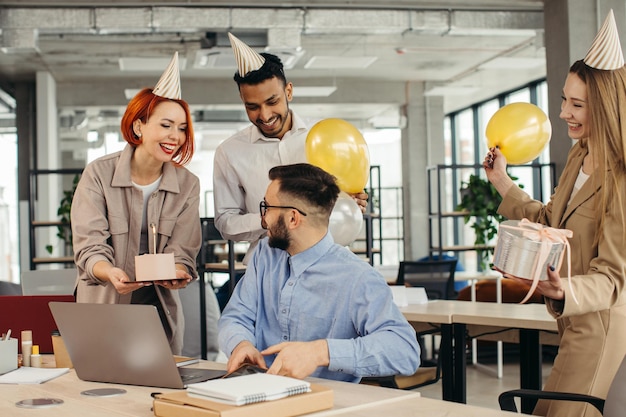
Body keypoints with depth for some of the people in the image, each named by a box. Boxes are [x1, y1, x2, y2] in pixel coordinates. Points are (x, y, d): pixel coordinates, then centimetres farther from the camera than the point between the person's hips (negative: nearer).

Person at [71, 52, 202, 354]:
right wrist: (111, 273, -35)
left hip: (160, 310, 2)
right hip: (103, 307, -2)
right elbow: (89, 246, -14)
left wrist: (178, 273, -28)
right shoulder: (98, 174, -8)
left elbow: (182, 251, -5)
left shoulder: (188, 185, 0)